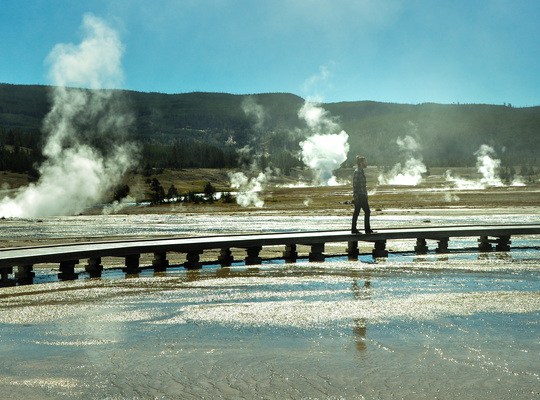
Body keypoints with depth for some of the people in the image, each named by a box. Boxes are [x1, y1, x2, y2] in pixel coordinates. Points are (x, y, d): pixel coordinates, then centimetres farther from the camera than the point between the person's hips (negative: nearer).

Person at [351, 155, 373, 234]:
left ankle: (354, 229, 12)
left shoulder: (361, 171, 15)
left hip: (362, 195, 10)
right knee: (367, 211, -6)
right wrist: (356, 196, -21)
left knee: (356, 212, 9)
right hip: (360, 196, -10)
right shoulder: (357, 172, -14)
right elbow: (355, 185, -18)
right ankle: (367, 229, -2)